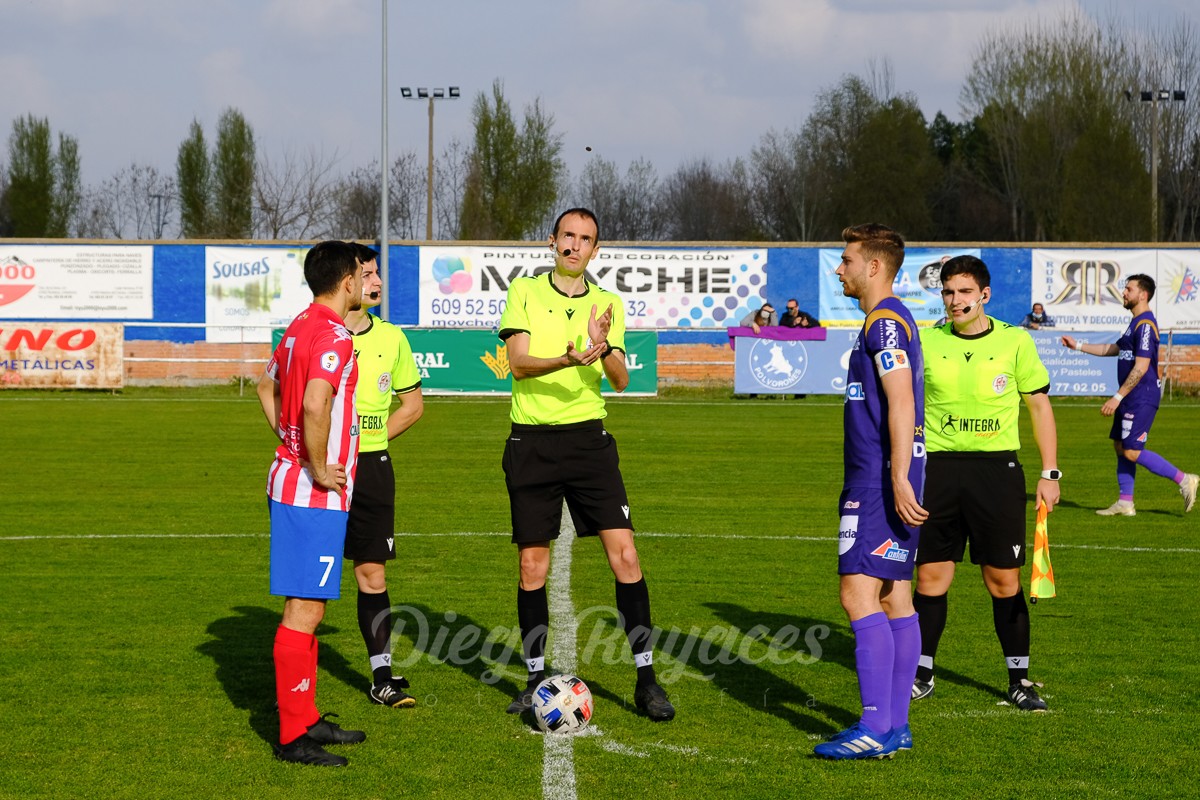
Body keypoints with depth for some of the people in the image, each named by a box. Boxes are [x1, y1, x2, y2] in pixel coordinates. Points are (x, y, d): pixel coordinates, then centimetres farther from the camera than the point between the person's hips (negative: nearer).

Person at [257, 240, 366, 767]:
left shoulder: (300, 328, 13)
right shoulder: (334, 337, -17)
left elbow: (267, 388, 28)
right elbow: (315, 405, -32)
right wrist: (319, 469, -20)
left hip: (291, 481, 10)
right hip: (317, 495, -10)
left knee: (306, 607, 16)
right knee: (305, 611, -7)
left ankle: (307, 719, 23)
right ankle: (293, 737, -4)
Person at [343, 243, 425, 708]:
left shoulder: (391, 338, 6)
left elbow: (412, 403, 16)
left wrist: (372, 437, 4)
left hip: (371, 465, 3)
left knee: (372, 573, 6)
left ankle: (383, 677, 11)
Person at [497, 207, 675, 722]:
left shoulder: (606, 304, 8)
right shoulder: (525, 292, 2)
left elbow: (620, 380, -2)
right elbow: (517, 363, -10)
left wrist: (603, 348, -23)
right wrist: (568, 360, -28)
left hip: (588, 437, 1)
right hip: (531, 441, -1)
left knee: (624, 553, -8)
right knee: (532, 563, 3)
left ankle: (645, 678, -2)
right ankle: (536, 677, 17)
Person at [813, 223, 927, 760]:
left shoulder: (885, 322, -12)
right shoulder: (887, 320, 19)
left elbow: (902, 403, -21)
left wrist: (898, 480, -26)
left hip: (878, 482, -11)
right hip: (886, 480, 11)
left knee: (858, 593, -13)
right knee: (895, 597, 10)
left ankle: (876, 729, -15)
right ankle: (895, 725, 12)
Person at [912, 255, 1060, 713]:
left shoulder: (1015, 341, 0)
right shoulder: (926, 342, 3)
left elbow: (1039, 405, 6)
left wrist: (1049, 473, 2)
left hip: (997, 468, -1)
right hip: (938, 469, 1)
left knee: (1004, 579, 1)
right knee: (931, 574, 3)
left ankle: (1019, 678, 12)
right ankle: (920, 673, 15)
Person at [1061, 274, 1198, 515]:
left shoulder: (1145, 325, -17)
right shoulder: (1137, 323, 15)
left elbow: (1140, 367, -22)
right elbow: (1114, 349, 29)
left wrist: (1117, 398, -22)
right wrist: (1078, 346, 28)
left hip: (1141, 398, -10)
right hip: (1131, 398, 10)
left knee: (1132, 452, -12)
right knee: (1120, 447, 11)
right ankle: (1125, 503, 15)